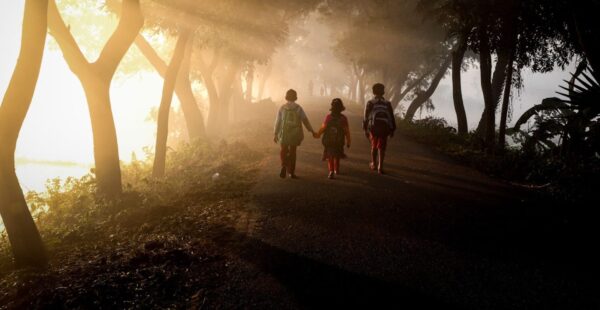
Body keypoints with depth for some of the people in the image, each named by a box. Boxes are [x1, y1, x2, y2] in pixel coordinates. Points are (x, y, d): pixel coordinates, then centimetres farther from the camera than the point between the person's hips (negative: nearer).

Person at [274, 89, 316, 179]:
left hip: (284, 134, 0)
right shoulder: (298, 108, -4)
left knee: (283, 151, 13)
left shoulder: (282, 108, -4)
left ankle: (284, 166, -14)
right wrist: (312, 131, 3)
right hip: (295, 134, 0)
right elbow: (305, 120, -5)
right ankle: (291, 172, 12)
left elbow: (278, 122, -3)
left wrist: (276, 134, 4)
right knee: (292, 152, 11)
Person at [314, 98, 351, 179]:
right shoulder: (343, 118, -11)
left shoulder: (328, 117, -14)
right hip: (339, 142, 1)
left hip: (328, 141, -1)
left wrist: (318, 135, 6)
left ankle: (331, 171, -14)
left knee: (330, 157, 6)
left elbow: (323, 128, -12)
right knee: (337, 156, 23)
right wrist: (348, 141, -1)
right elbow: (347, 131, -11)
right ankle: (336, 170, 37)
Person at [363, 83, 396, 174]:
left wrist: (365, 129, 6)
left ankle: (374, 164, 30)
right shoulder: (387, 104, 4)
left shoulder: (370, 103, -2)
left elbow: (366, 117, -1)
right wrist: (392, 130, 13)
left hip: (374, 128, 0)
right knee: (381, 148, 4)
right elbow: (392, 118, 6)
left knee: (374, 147, 17)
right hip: (384, 128, 0)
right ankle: (380, 167, -5)